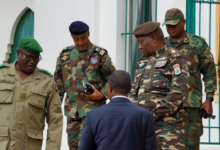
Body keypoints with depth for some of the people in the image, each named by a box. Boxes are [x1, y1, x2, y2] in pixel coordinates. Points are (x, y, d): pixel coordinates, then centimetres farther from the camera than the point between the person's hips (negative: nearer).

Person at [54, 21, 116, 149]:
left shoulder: (100, 54, -3)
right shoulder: (65, 55, 9)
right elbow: (58, 82, 14)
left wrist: (102, 94, -14)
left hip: (93, 107, -5)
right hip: (72, 109, 5)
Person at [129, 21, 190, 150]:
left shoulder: (174, 58, -4)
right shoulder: (144, 62, 21)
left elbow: (179, 92, -14)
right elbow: (135, 92, 23)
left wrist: (155, 114, -17)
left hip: (167, 125, -8)